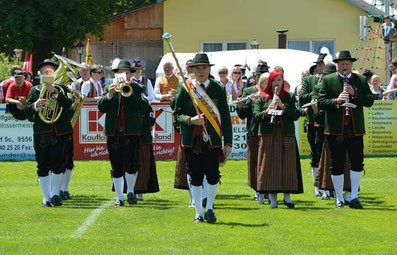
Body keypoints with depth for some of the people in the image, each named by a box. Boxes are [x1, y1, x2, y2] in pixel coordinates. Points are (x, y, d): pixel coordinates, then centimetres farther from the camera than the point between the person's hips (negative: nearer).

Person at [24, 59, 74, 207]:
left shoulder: (62, 89, 9)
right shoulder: (35, 91, 11)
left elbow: (69, 104, -10)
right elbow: (27, 112, 3)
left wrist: (55, 92, -18)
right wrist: (35, 106, -18)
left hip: (59, 133, -1)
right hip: (41, 133, 1)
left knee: (57, 164, -7)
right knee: (43, 167, 2)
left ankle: (55, 194, 7)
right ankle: (46, 198, 8)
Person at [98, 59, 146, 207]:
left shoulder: (137, 89, 7)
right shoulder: (109, 88, 12)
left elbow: (140, 105, -9)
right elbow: (101, 108, 2)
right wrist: (109, 95, -14)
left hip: (131, 132, -2)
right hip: (113, 133, 2)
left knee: (131, 164, -10)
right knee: (116, 167, 4)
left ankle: (130, 191, 12)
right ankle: (119, 198, 11)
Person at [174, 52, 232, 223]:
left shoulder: (219, 89, 5)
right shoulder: (185, 89, 4)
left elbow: (225, 117, 4)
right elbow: (177, 114, 4)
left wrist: (228, 142, 0)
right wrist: (190, 120, -17)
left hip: (212, 140, 0)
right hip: (192, 141, 0)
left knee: (213, 176, -5)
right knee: (195, 177, 4)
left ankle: (209, 209, 15)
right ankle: (199, 213, 14)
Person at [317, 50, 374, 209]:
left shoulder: (361, 80, 10)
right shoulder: (328, 80, 5)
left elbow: (370, 101, 1)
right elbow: (321, 102, -2)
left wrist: (354, 93, -13)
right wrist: (336, 101, -18)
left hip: (355, 129, 1)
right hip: (335, 130, -1)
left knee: (357, 163, -4)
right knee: (337, 164, 3)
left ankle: (354, 197, 5)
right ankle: (339, 198, 14)